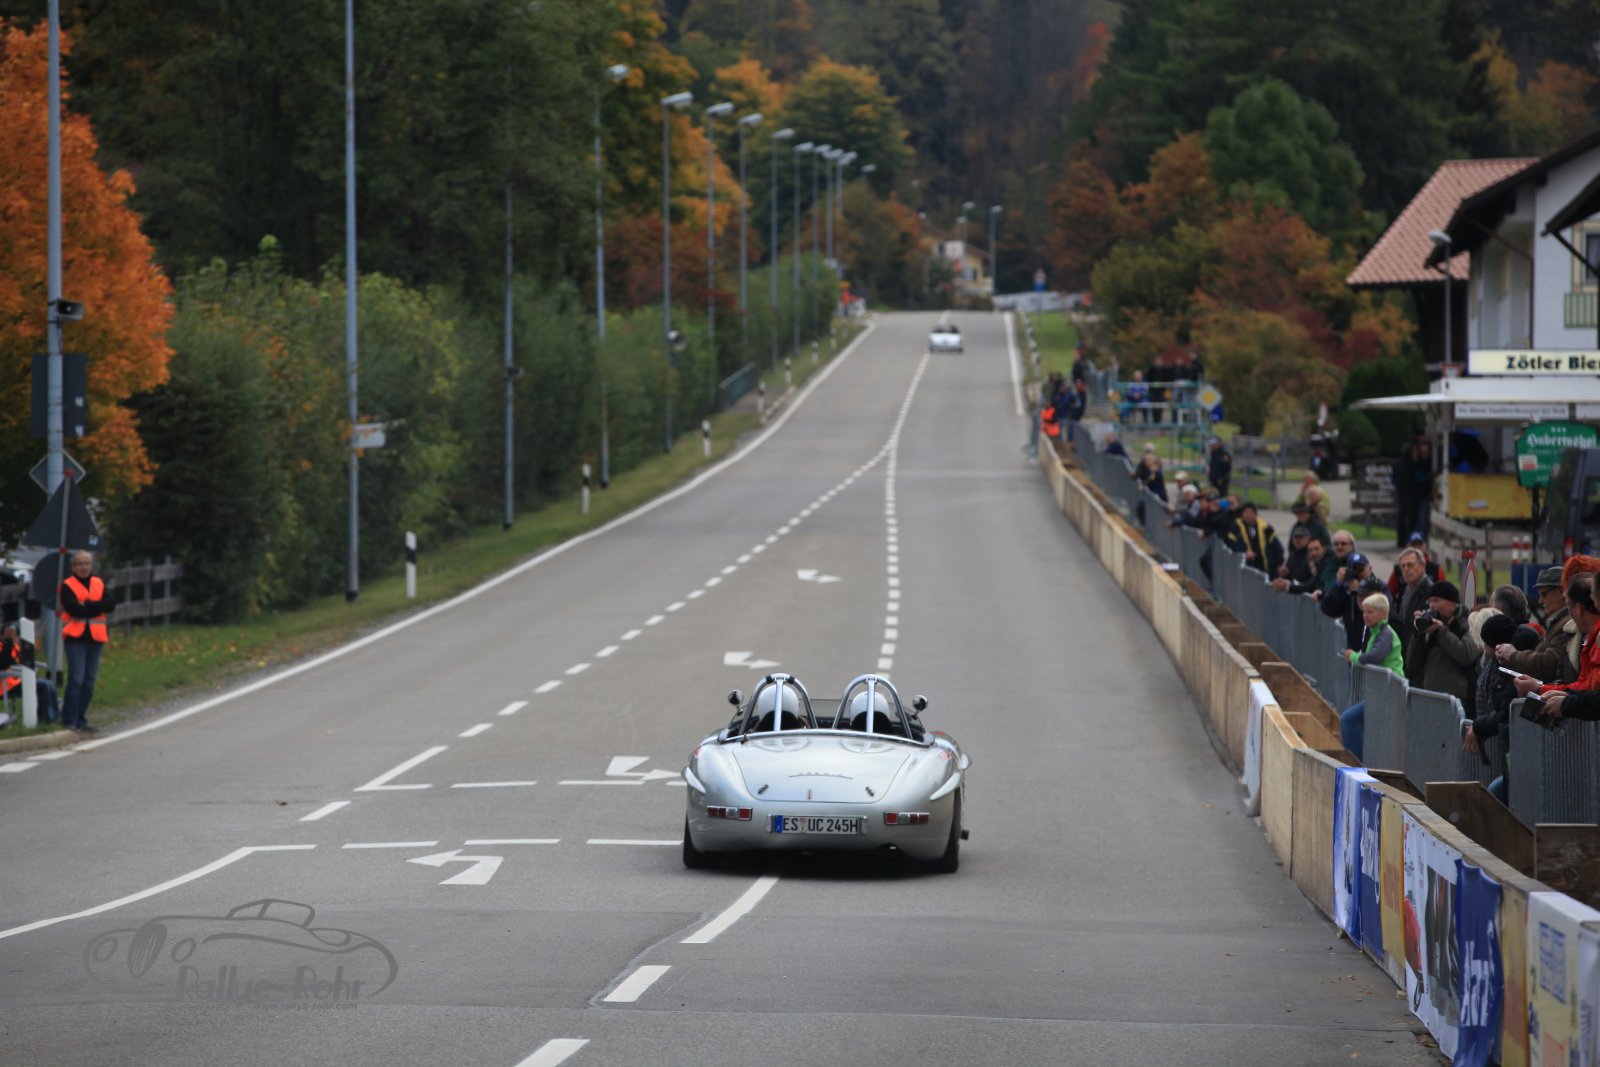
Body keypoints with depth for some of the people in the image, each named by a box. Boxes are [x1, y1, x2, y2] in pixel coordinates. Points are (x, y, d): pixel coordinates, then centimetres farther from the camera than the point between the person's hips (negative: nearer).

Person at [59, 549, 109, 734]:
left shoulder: (98, 584, 13)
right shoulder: (67, 585, -1)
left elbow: (108, 605, 0)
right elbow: (73, 608, -15)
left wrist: (86, 606, -12)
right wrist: (95, 607, -7)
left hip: (95, 637, 5)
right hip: (76, 637, -5)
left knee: (89, 681, 7)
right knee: (76, 679, -11)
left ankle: (81, 720, 15)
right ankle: (69, 720, -9)